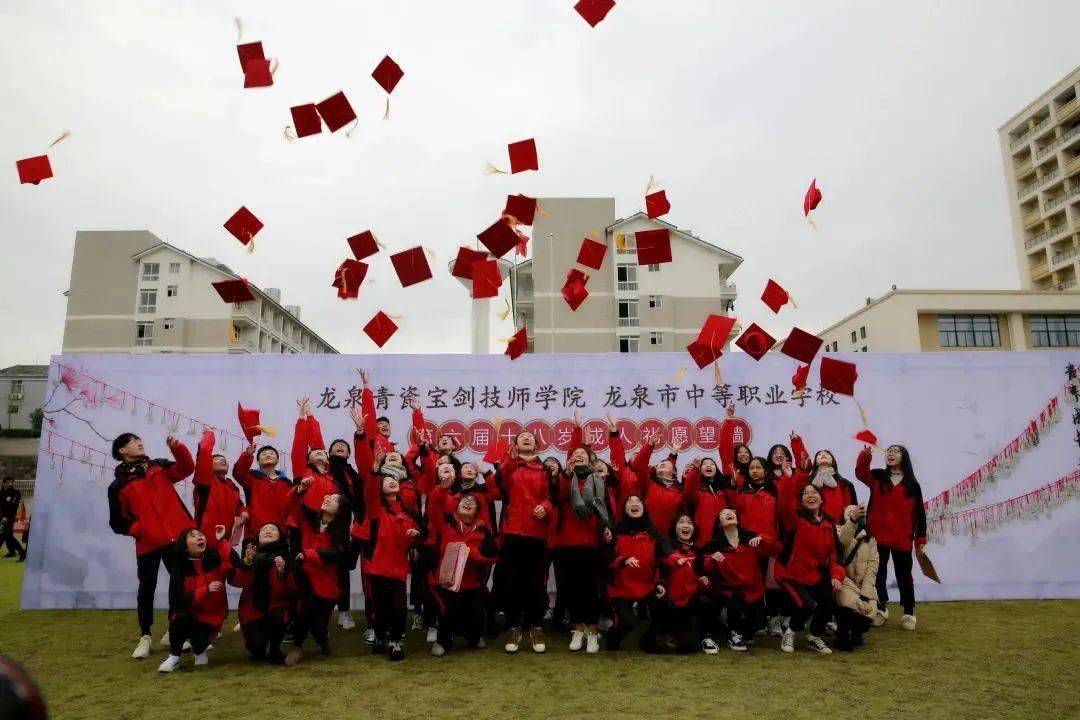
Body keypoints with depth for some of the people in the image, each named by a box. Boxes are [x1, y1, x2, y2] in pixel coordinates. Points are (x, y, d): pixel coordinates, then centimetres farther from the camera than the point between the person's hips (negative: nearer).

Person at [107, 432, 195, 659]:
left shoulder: (159, 467, 11)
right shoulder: (118, 485, 4)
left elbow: (187, 468, -1)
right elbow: (118, 522, 4)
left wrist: (177, 448, -16)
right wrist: (139, 530, -11)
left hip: (176, 537, 2)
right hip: (147, 543, -2)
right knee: (147, 588, 4)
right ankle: (145, 637, 16)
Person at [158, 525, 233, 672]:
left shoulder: (216, 559, -6)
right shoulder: (179, 569, -7)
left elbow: (233, 566, -29)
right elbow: (179, 599, -15)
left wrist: (221, 541, -34)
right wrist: (205, 589, -27)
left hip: (212, 615, 0)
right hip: (189, 614, 0)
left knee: (199, 636, -29)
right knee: (179, 617, -33)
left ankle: (199, 651, 9)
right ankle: (174, 657, -13)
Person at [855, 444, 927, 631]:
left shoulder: (913, 484, 4)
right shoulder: (877, 476, 4)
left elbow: (919, 512, 5)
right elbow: (861, 472, -18)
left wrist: (920, 539, 3)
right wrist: (865, 454, -36)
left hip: (902, 539, 0)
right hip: (878, 536, 1)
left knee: (904, 575, 8)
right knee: (879, 573, 9)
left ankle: (909, 613, 20)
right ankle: (881, 608, 24)